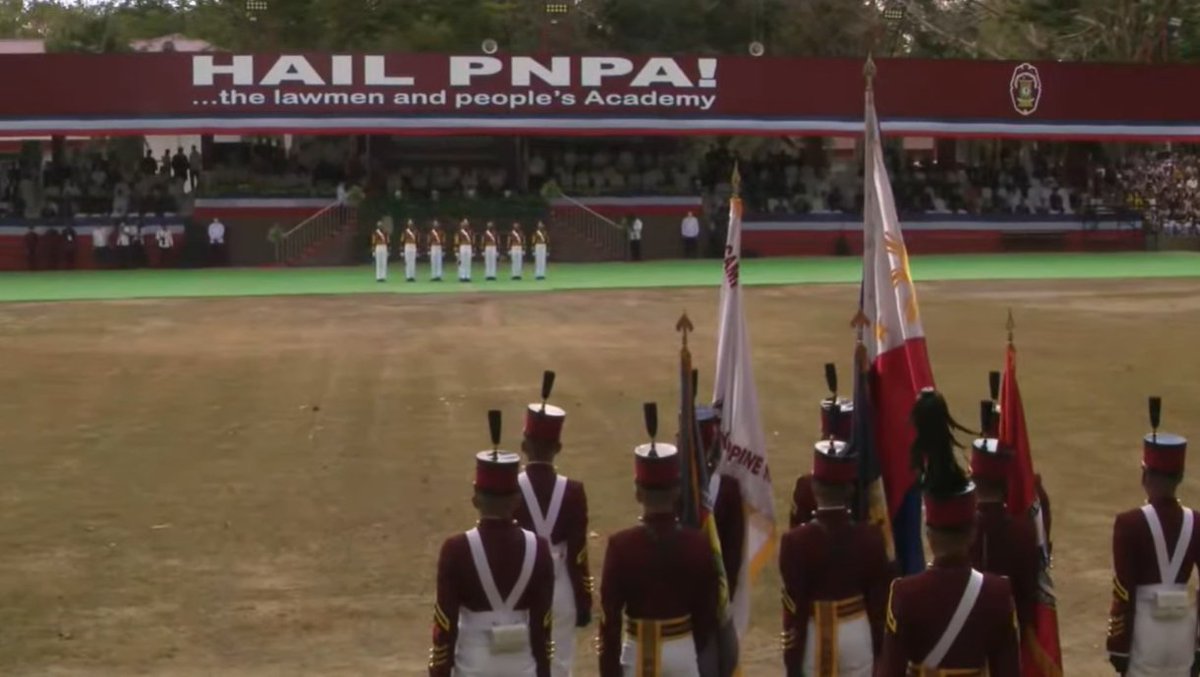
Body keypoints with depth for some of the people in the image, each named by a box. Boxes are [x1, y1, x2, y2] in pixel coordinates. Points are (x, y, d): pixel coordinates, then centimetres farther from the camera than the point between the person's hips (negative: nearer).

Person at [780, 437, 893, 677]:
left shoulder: (797, 541, -19)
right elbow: (879, 605, -2)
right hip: (857, 635, 2)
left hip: (814, 638, -2)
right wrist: (880, 653, 11)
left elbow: (795, 609, -14)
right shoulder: (870, 538, -9)